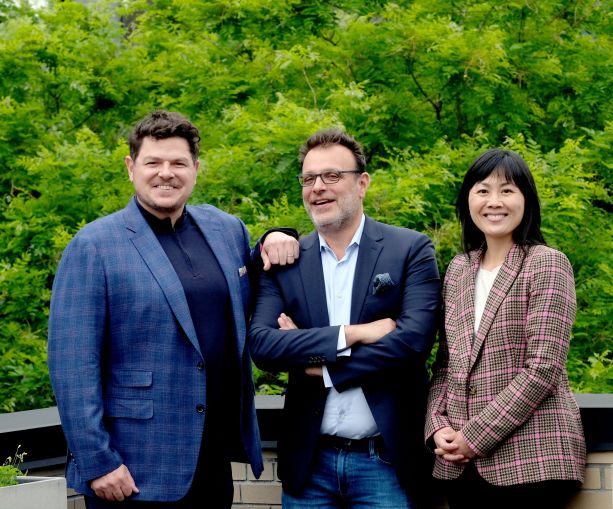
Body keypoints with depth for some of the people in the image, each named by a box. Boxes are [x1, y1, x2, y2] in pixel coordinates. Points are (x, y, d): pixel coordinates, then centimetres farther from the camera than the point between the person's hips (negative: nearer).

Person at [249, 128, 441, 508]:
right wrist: (350, 335, -17)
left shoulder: (411, 249, -1)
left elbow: (413, 339, -14)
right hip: (309, 462, 2)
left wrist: (320, 366, -9)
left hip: (386, 462, -2)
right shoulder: (285, 260, 5)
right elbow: (260, 345, -7)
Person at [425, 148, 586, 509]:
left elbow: (542, 368, -12)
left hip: (531, 460, -5)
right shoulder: (458, 270, 12)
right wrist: (439, 427, -3)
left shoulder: (547, 264, -5)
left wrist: (475, 436, -13)